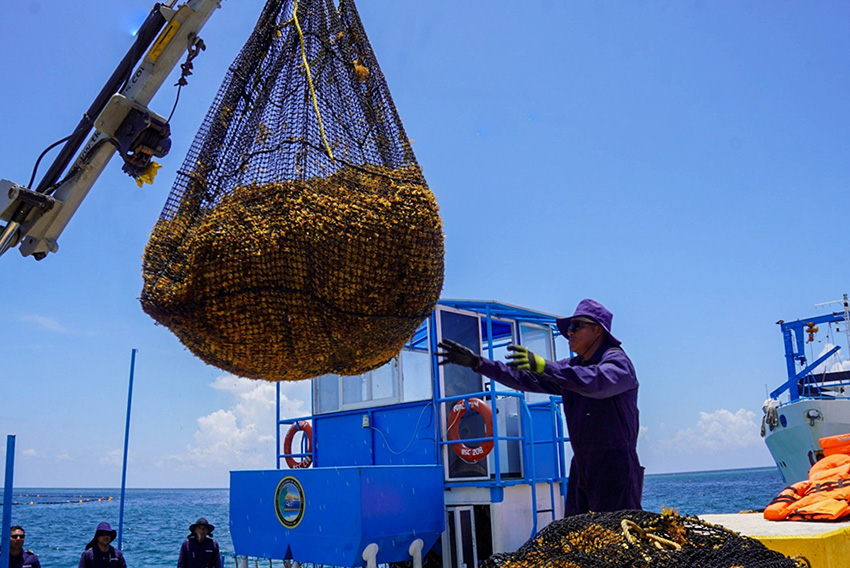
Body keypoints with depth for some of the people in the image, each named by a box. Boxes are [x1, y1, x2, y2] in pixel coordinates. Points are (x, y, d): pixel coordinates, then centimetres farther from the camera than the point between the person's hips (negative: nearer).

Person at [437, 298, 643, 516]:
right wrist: (476, 362, 6)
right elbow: (523, 377, 13)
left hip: (616, 472, -7)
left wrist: (544, 366, -38)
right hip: (582, 471, 7)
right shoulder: (569, 367, 16)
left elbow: (596, 382, -30)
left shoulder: (617, 361, -7)